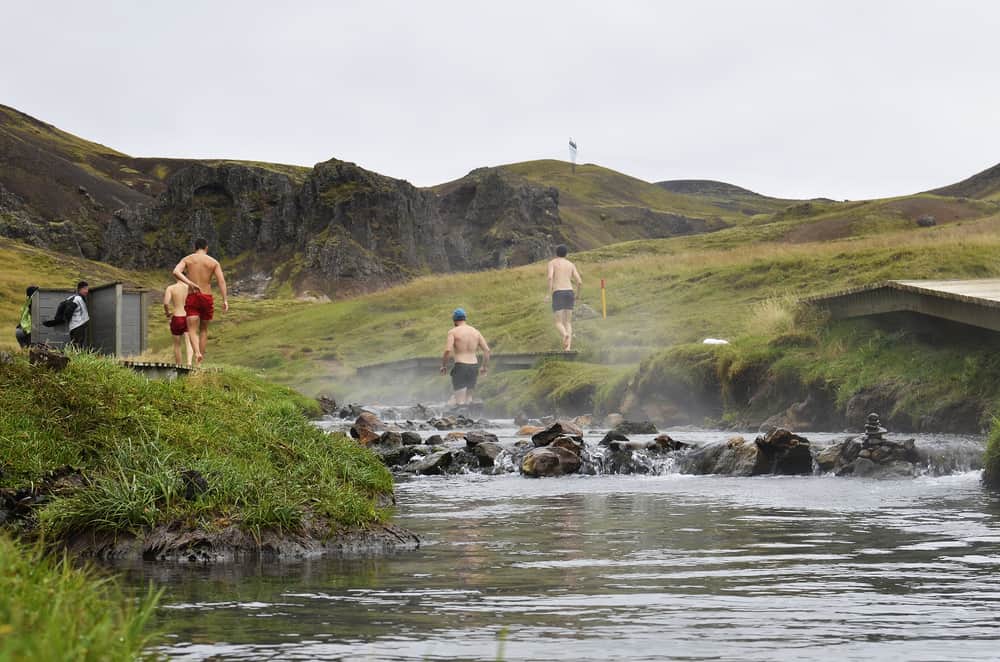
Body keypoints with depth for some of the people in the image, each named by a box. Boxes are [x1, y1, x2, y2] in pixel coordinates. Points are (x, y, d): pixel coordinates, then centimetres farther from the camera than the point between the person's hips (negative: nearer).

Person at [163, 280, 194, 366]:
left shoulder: (170, 288, -4)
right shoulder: (190, 287, 1)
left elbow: (166, 303, -18)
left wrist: (167, 313, 0)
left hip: (176, 318, -1)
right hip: (188, 318, 1)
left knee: (177, 344, 14)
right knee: (188, 343, -3)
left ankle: (178, 366, 22)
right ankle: (189, 362, -27)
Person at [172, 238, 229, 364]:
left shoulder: (187, 259, 5)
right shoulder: (214, 262, 4)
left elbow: (176, 272, -14)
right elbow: (221, 280, -7)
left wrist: (190, 283, -22)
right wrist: (225, 300, -12)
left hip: (192, 297, -1)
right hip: (207, 297, 1)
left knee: (192, 330, -5)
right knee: (203, 329, 16)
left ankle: (197, 353, -33)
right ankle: (201, 361, 17)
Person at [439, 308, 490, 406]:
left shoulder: (453, 332, -4)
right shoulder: (475, 332, 10)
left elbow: (448, 351, -16)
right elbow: (487, 350, 6)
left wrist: (443, 365, -2)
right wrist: (484, 367, 17)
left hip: (460, 367, -5)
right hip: (474, 366, 5)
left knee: (459, 401, -5)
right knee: (468, 396, 20)